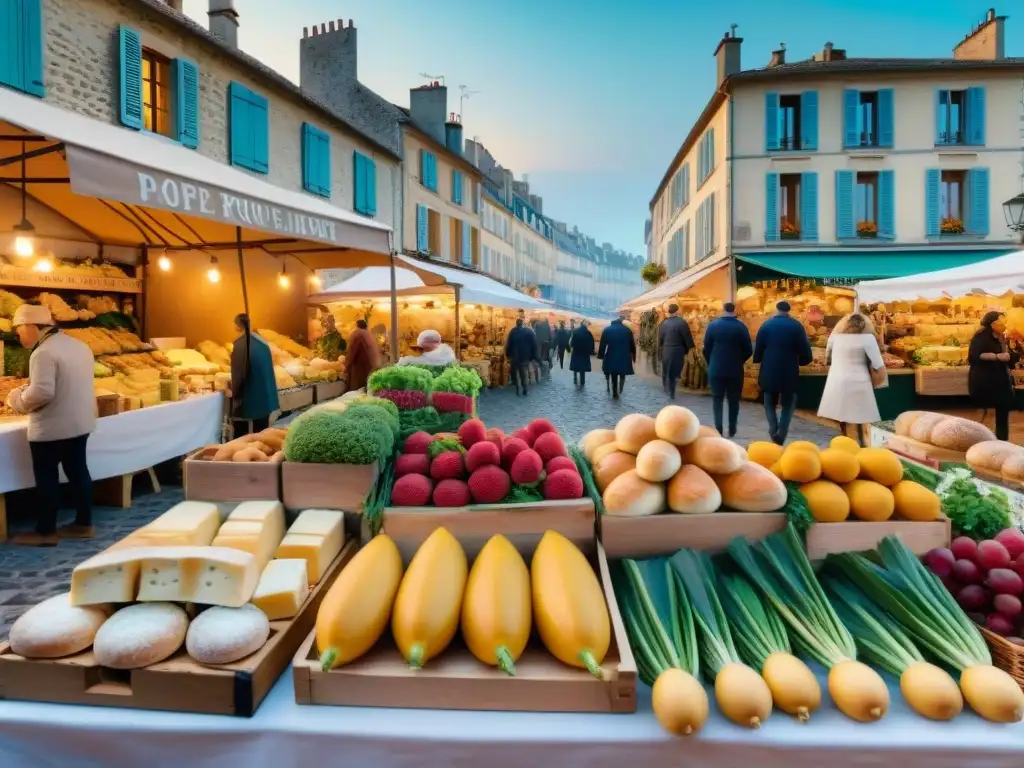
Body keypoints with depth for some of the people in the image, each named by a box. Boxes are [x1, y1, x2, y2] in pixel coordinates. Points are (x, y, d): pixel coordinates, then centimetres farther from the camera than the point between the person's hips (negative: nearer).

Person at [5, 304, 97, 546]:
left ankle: (45, 532, 13)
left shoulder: (43, 353, -19)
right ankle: (84, 524, 21)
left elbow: (41, 393, -27)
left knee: (46, 478, 3)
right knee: (78, 471, 14)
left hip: (51, 428, -8)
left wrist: (16, 399, -8)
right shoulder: (79, 346, 9)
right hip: (80, 423, 8)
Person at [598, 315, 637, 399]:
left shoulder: (607, 330, 1)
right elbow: (632, 345, 5)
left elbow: (602, 345, -2)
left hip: (611, 358, 0)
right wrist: (633, 356, 11)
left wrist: (601, 356, 3)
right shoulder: (627, 330, 3)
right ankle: (620, 389, -7)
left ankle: (615, 394, 11)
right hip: (624, 358, 0)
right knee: (622, 375, 15)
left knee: (613, 377, 10)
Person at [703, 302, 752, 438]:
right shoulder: (741, 327, -5)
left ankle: (718, 429, 3)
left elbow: (706, 348, -2)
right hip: (735, 370, 0)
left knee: (717, 399, 9)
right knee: (733, 400, 12)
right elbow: (748, 351, -2)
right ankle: (732, 430, 15)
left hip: (716, 369, 0)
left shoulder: (713, 325, -4)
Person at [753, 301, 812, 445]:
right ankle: (780, 439, -2)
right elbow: (806, 353, -4)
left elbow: (758, 350, -1)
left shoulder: (766, 325, 0)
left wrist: (759, 360, 18)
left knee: (770, 404, 15)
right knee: (788, 406, 11)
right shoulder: (797, 326, -1)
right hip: (789, 373, 0)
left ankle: (774, 431, -5)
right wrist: (800, 361, 15)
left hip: (769, 372, 0)